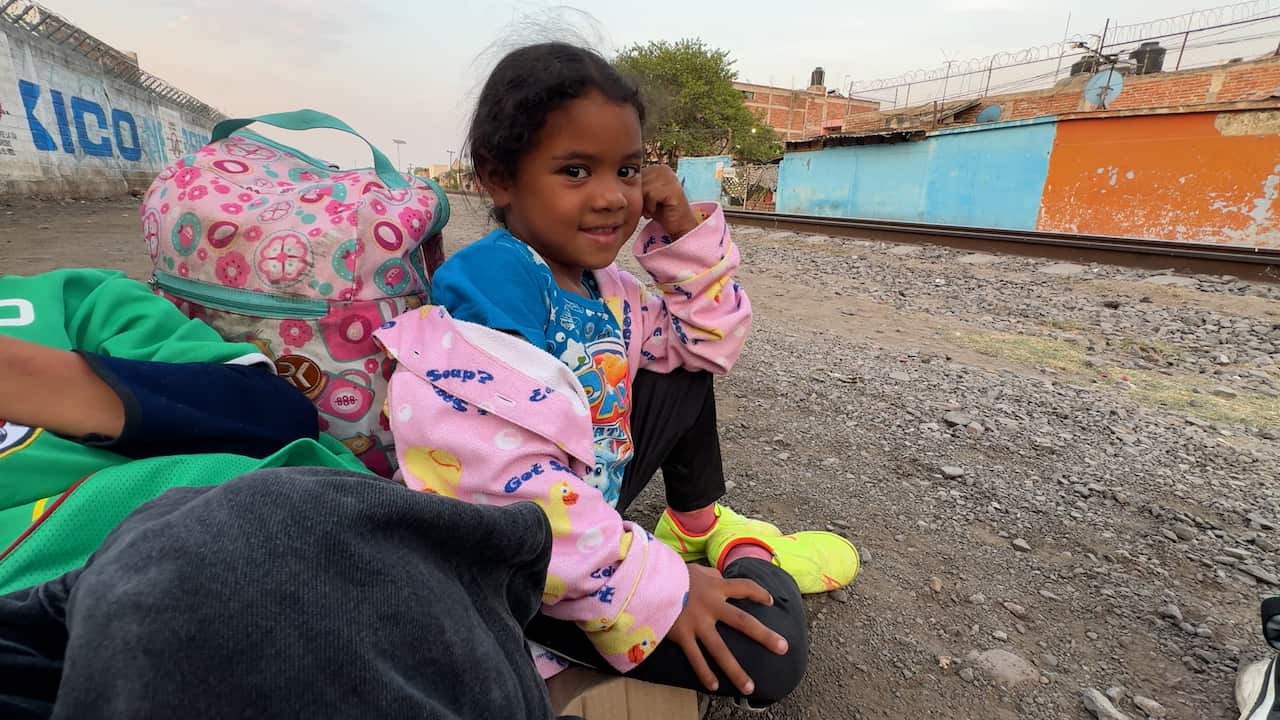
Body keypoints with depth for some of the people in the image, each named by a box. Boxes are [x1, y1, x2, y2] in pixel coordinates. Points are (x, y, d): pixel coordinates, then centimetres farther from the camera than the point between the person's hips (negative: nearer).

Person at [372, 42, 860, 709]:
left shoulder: (599, 287, 2)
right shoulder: (488, 290, -25)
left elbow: (709, 340, 10)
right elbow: (513, 485, -31)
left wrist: (685, 232, -4)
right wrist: (658, 584, -25)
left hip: (590, 498, 9)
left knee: (686, 372, 11)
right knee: (766, 654, -18)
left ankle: (703, 528, 21)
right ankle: (752, 563, 17)